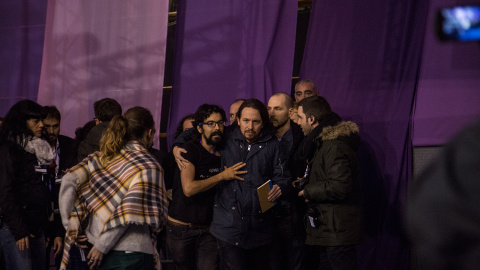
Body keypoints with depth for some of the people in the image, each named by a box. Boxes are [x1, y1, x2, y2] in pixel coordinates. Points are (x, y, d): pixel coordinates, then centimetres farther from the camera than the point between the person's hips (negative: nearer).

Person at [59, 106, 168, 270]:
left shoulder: (102, 157, 10)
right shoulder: (149, 166, -7)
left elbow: (69, 180, 1)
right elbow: (129, 211, -17)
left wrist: (70, 224, 1)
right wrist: (102, 246, -13)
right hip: (131, 253, -6)